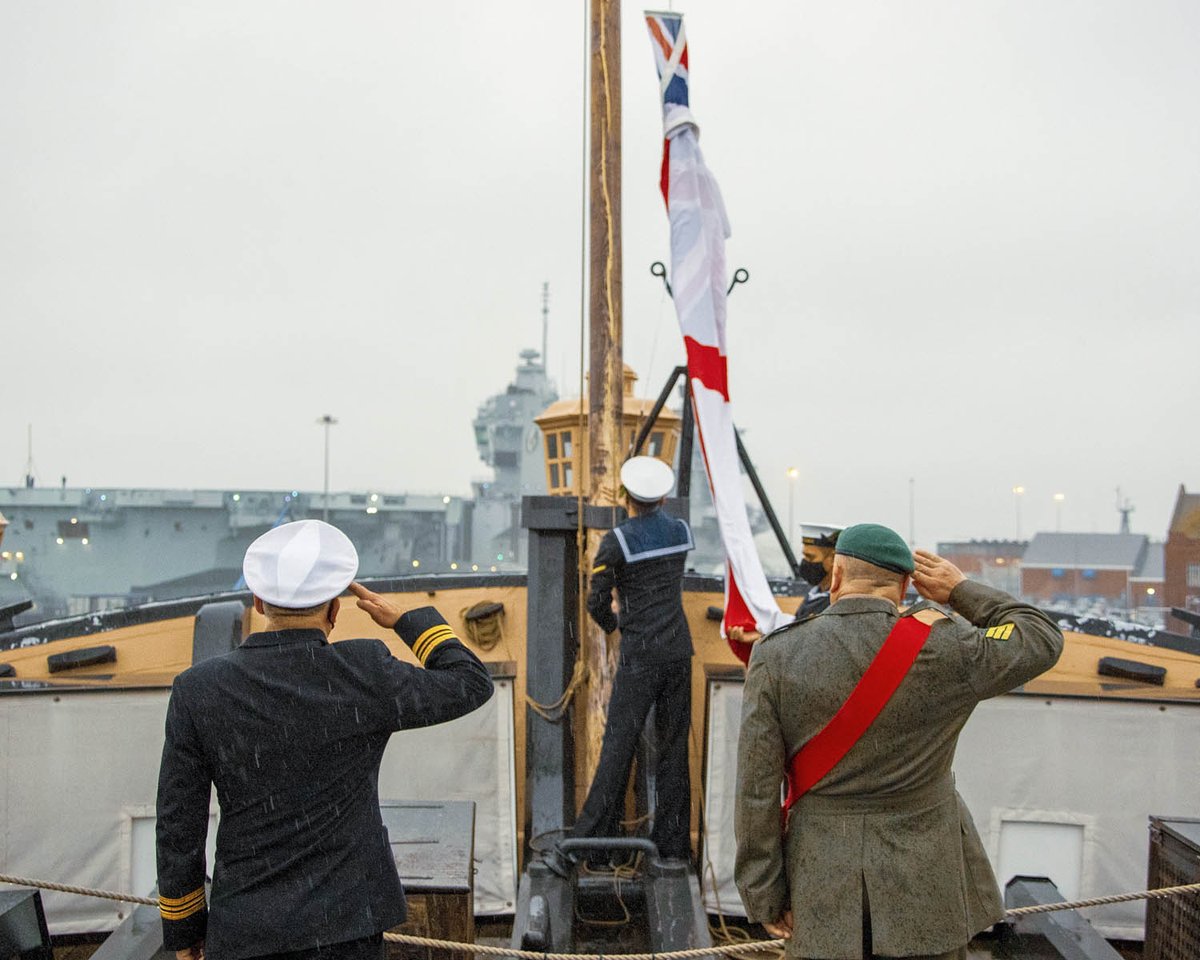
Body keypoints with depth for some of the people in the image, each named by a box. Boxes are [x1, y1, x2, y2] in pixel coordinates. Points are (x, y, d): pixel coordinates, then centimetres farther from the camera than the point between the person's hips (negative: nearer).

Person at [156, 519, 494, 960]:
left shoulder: (198, 692, -9)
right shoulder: (365, 674, -14)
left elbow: (179, 825, -3)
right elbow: (471, 685, 0)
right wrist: (405, 619, 12)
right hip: (344, 922, -1)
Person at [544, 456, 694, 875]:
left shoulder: (615, 540, -10)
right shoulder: (682, 531, 7)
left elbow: (596, 602, -9)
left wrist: (610, 622, 14)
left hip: (640, 655, -5)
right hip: (678, 652, 5)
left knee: (618, 746, -5)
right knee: (674, 746, 9)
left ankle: (585, 843, -6)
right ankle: (672, 844, 12)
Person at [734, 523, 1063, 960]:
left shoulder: (778, 655, -11)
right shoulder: (941, 649, -12)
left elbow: (756, 788, -10)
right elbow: (1041, 641, 5)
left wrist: (764, 896, -2)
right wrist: (962, 590, 10)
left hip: (824, 888, 0)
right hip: (924, 882, 0)